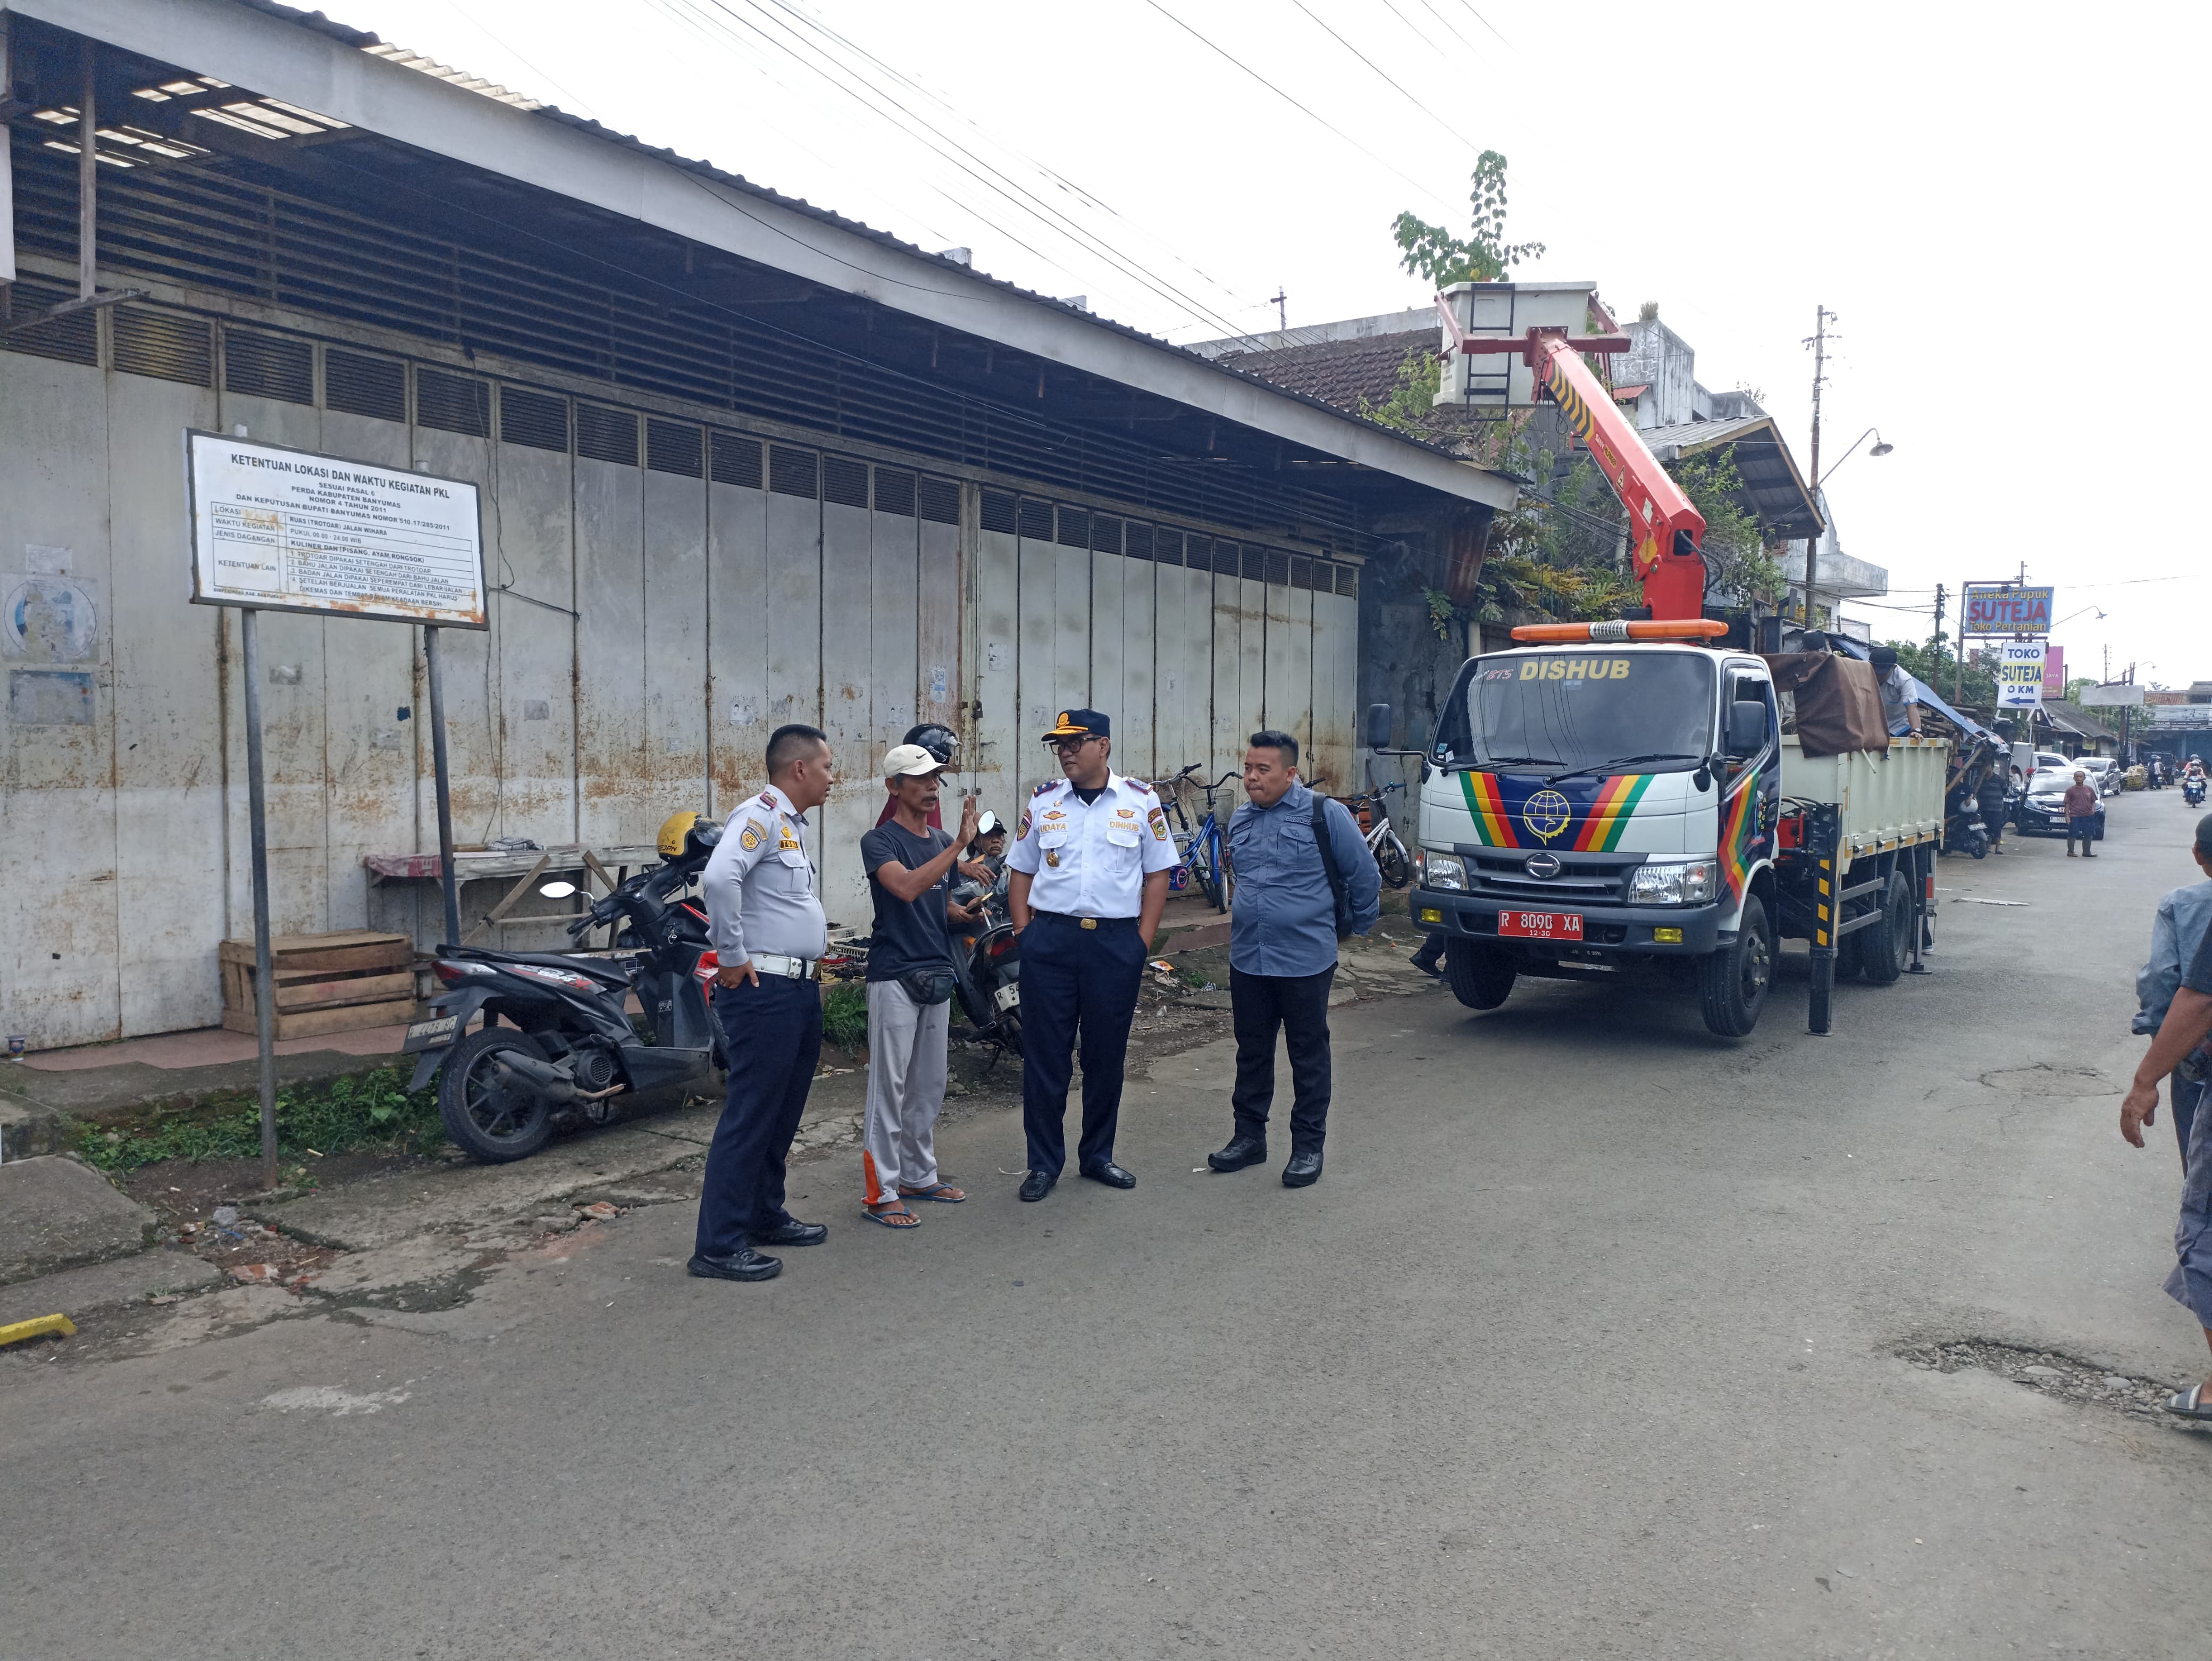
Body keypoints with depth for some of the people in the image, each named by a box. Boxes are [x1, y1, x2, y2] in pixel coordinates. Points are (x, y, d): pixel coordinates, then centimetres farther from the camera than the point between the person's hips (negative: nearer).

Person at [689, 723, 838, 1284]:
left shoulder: (792, 824, 18)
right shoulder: (760, 814, -13)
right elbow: (719, 877, -30)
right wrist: (733, 957, -23)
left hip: (800, 989, 10)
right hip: (763, 988, -10)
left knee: (784, 1111, 17)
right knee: (751, 1114, -6)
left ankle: (765, 1216, 30)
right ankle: (719, 1244, 0)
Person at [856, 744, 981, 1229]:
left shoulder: (943, 842, 13)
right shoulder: (879, 841, -10)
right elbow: (907, 887, -28)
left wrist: (965, 913, 6)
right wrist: (960, 844, -31)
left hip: (938, 975, 7)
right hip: (894, 976, -7)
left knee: (929, 1085, 14)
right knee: (889, 1085, -5)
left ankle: (918, 1175, 26)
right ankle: (880, 1191, 1)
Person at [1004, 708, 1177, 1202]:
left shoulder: (1140, 800, 2)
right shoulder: (1043, 801, 6)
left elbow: (1156, 874, 4)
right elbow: (1021, 870, 12)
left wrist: (1143, 939, -2)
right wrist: (1024, 930, 3)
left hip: (1116, 942, -1)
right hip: (1050, 940, 1)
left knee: (1106, 1055, 9)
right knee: (1044, 1054, 3)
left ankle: (1097, 1156, 25)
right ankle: (1043, 1163, 14)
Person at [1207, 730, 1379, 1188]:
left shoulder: (1326, 815, -8)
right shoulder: (1239, 820, 10)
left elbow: (1365, 876, 0)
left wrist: (1357, 925, 10)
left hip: (1306, 961, -5)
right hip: (1247, 960, 5)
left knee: (1309, 1056, 5)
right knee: (1252, 1052, 13)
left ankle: (1308, 1146, 15)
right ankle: (1248, 1137, 25)